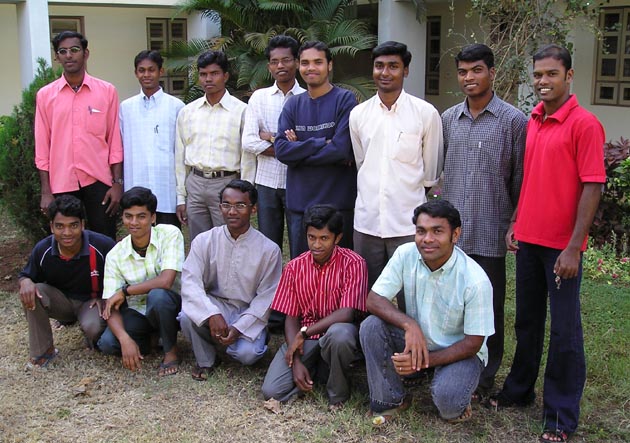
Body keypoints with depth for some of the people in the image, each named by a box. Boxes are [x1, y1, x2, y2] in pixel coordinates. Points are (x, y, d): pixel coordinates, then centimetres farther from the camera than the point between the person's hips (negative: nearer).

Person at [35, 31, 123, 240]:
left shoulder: (107, 91, 1)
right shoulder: (45, 95, 3)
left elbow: (115, 141, 3)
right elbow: (42, 147, 4)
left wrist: (117, 183, -2)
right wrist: (45, 191, 0)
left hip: (99, 179, -1)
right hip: (61, 183, 1)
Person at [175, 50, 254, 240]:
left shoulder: (241, 111, -2)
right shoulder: (187, 112, 10)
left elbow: (248, 158, -2)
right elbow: (180, 157, 13)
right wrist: (180, 197, 10)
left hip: (226, 183, -4)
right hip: (195, 183, 4)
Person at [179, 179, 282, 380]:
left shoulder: (269, 250, -9)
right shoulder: (204, 241, -6)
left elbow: (266, 297, -7)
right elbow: (190, 282, -14)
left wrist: (239, 327, -18)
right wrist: (212, 314, -30)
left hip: (249, 313, -1)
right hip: (213, 304, 1)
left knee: (247, 353, -27)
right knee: (187, 316, -30)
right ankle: (206, 360, 0)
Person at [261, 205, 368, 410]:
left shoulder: (353, 263, -13)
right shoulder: (294, 267, -1)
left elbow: (347, 314, -19)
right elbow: (291, 319, 0)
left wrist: (304, 333, -19)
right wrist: (296, 362, -14)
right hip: (303, 338, 3)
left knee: (340, 334, -41)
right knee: (271, 391, -18)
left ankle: (338, 392, -10)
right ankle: (315, 367, 12)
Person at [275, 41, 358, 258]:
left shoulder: (344, 99, -4)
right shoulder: (293, 104, 9)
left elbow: (342, 149, -16)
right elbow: (281, 150, -4)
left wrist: (300, 149, -7)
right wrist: (322, 143, -13)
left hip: (337, 202, -4)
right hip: (299, 202, 4)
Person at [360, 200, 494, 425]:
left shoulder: (475, 280, -24)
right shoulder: (406, 254, -15)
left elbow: (473, 342, -18)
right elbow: (374, 299, -16)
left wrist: (424, 360, -29)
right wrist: (409, 324, -35)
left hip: (459, 351, -4)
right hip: (414, 340, 4)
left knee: (446, 398, -33)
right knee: (371, 326, -22)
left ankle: (456, 405, 7)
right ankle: (390, 400, -3)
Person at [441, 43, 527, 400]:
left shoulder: (514, 121, -4)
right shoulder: (448, 119, 9)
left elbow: (521, 180, -2)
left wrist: (516, 224, -7)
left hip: (490, 235, -4)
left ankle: (485, 378, 23)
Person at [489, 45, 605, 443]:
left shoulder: (584, 124, -11)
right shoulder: (533, 121, 10)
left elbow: (593, 187, -14)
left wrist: (574, 247, -18)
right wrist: (515, 224, 13)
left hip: (561, 245, -6)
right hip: (527, 238, 6)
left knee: (564, 329, 3)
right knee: (527, 320, 17)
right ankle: (520, 390, 33)